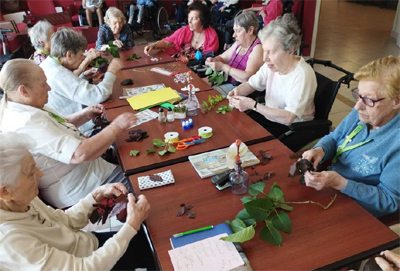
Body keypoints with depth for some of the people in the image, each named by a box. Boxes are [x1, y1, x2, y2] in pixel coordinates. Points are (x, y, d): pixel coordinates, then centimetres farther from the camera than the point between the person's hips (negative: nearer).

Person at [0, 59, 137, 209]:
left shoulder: (17, 107, -1)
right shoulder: (29, 123, -31)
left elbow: (58, 128, 14)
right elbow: (81, 154, -36)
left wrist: (84, 115, -3)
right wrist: (116, 127, -26)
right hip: (76, 189, -10)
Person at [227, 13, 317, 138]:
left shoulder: (302, 75, -25)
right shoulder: (272, 64, -5)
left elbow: (288, 118, -29)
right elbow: (251, 84, 9)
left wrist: (253, 105, -29)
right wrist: (238, 90, -14)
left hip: (293, 129, -6)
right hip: (269, 116, 7)